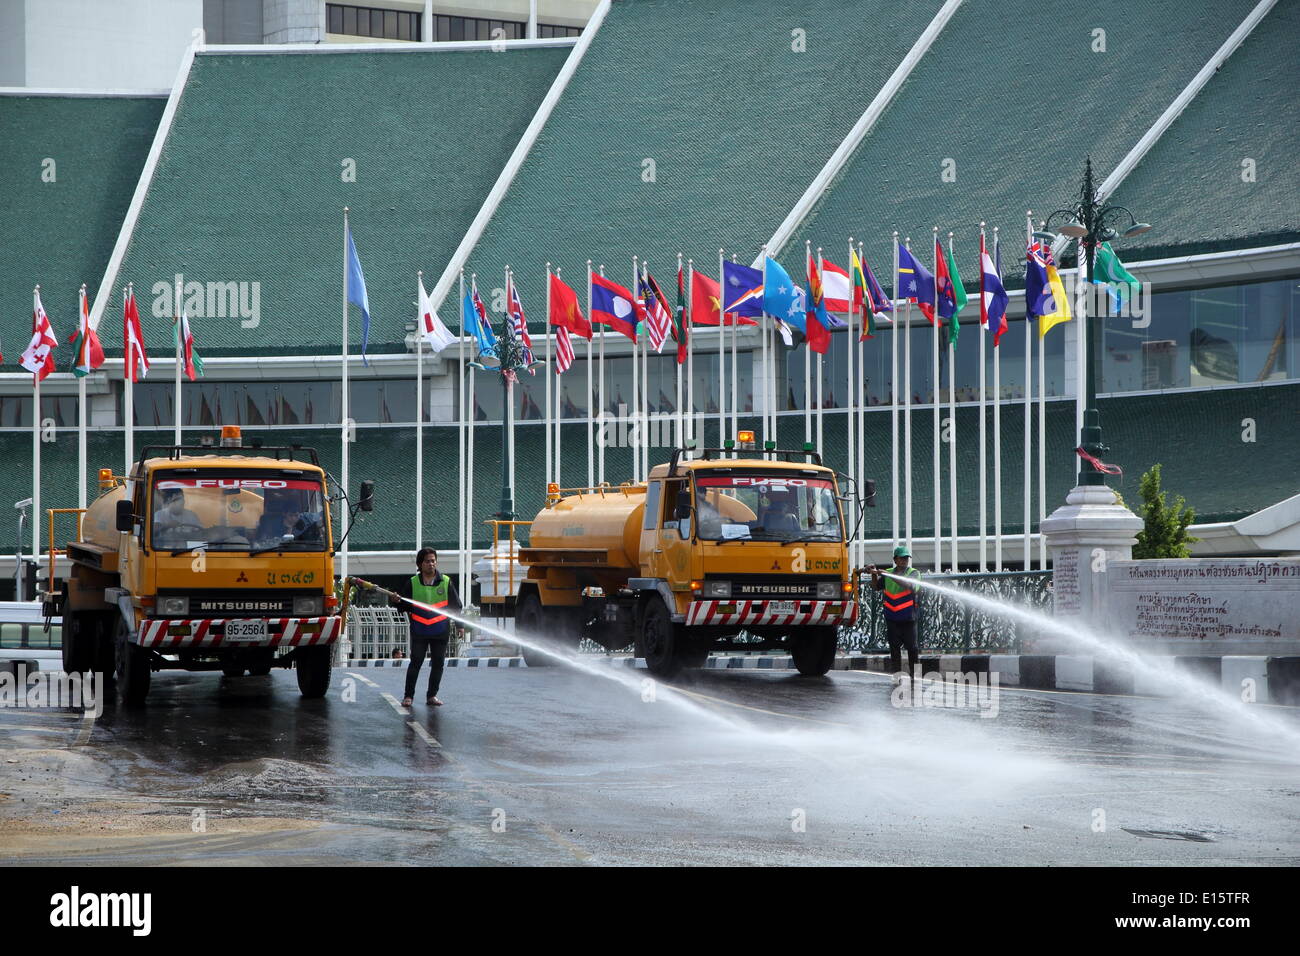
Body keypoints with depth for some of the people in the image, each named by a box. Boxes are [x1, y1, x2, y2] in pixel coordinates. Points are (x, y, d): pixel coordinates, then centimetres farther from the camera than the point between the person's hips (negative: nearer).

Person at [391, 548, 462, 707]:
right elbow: (406, 605, 9)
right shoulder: (413, 583, 2)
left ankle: (432, 696, 14)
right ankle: (408, 695, 4)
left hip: (440, 631, 1)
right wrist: (397, 601, -13)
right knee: (416, 662, -4)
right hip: (419, 631, -1)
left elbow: (456, 605, 9)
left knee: (438, 663, 4)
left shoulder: (446, 582, 3)